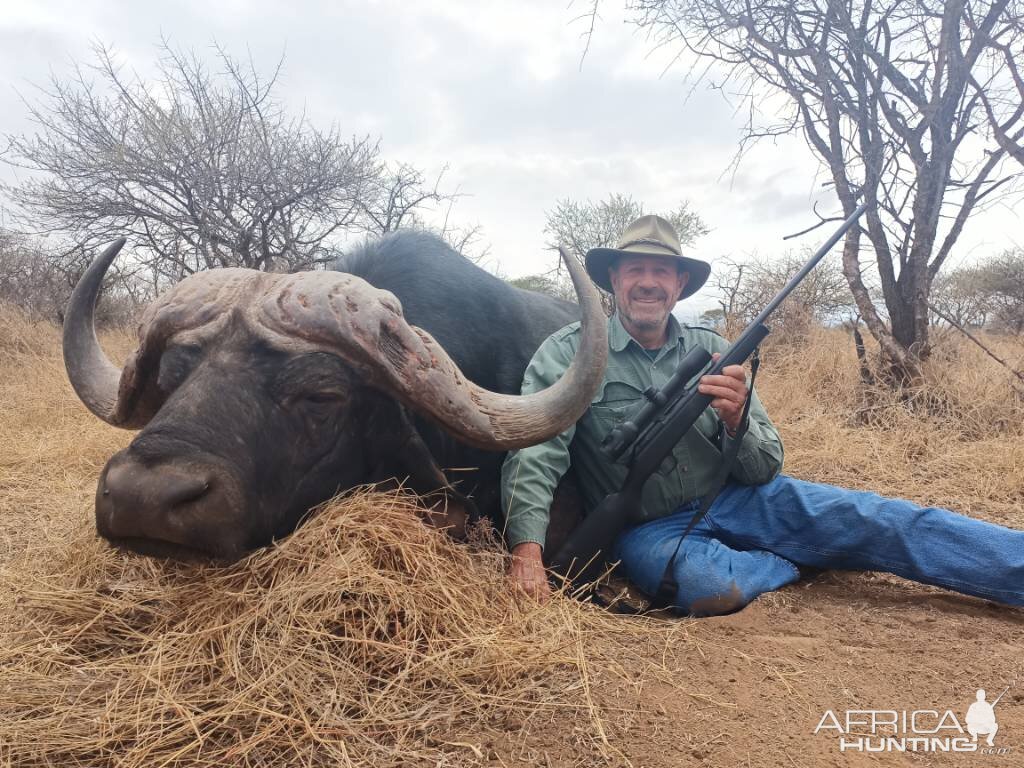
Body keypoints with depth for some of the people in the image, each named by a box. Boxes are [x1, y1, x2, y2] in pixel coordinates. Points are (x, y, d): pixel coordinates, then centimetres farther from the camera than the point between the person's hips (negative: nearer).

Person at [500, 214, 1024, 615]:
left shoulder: (709, 349, 1)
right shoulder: (569, 352, -8)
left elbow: (766, 469, 2)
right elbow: (534, 454, -19)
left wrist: (736, 419, -21)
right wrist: (528, 553, -35)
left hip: (734, 500, 4)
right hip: (647, 528, -3)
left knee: (872, 516, -14)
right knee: (707, 585, -34)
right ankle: (814, 559, -6)